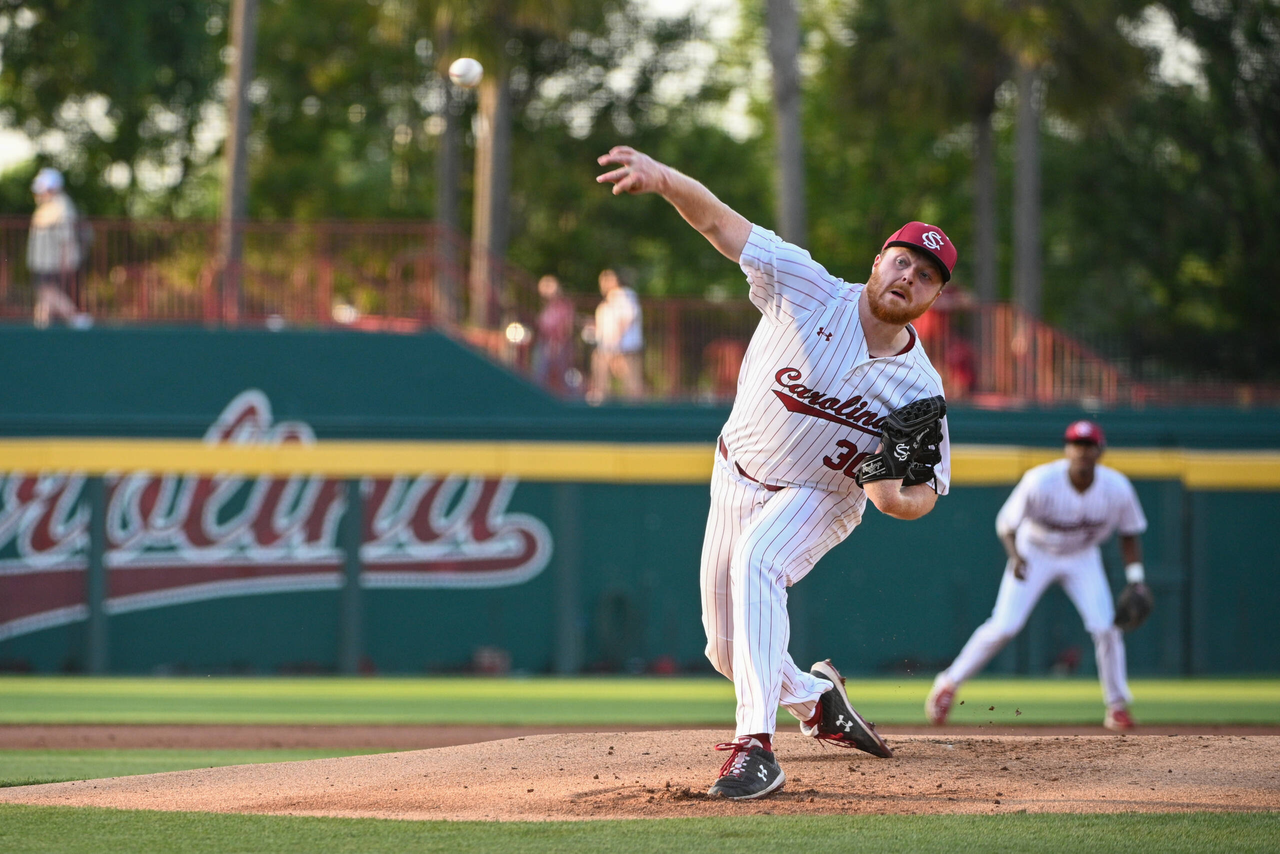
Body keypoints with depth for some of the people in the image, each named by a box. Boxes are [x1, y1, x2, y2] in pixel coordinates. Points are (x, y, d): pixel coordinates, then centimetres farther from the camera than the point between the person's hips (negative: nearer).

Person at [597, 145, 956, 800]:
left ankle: (756, 746, -42)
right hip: (737, 476, 3)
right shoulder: (809, 292, -20)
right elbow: (719, 222, -26)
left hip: (819, 498, -3)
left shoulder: (919, 389, -20)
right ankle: (814, 696, 45)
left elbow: (928, 488, -10)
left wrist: (898, 498, -34)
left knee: (756, 560, -36)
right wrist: (664, 179, -44)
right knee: (728, 649, 10)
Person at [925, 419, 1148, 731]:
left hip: (1082, 557, 2)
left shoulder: (1117, 488, -23)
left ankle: (1117, 706, 6)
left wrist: (1135, 579, -14)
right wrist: (1015, 556, -40)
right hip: (1034, 552, -2)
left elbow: (1130, 533, -5)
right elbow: (1006, 523, -20)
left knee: (1106, 627, -12)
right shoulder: (1041, 482, -31)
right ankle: (950, 684, 4)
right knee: (1004, 627, -12)